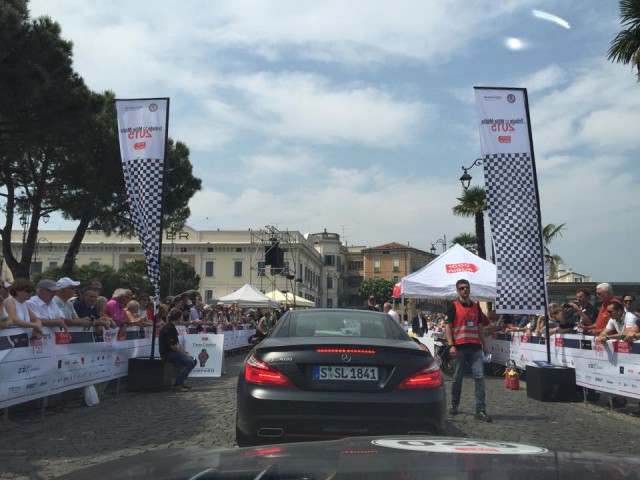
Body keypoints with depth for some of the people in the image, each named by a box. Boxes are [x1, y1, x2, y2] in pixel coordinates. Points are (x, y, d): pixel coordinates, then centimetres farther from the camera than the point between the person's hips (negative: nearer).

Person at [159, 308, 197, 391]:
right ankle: (177, 384, -14)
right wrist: (184, 353, -12)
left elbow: (177, 343, 19)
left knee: (193, 360, 7)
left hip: (172, 353, 10)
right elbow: (172, 345, -21)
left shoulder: (171, 327, 16)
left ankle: (180, 382, 11)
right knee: (190, 362, -21)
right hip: (168, 354, -10)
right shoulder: (169, 328, -17)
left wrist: (186, 352, 8)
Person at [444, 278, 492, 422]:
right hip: (460, 347, -3)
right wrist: (451, 345, -14)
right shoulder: (454, 306, -1)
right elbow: (447, 326, -6)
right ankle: (454, 405, 24)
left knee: (479, 377, -4)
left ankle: (480, 410, 0)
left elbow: (479, 326, 20)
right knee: (457, 378, 7)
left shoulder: (476, 306, 13)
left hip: (475, 347, 4)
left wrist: (484, 344, 16)